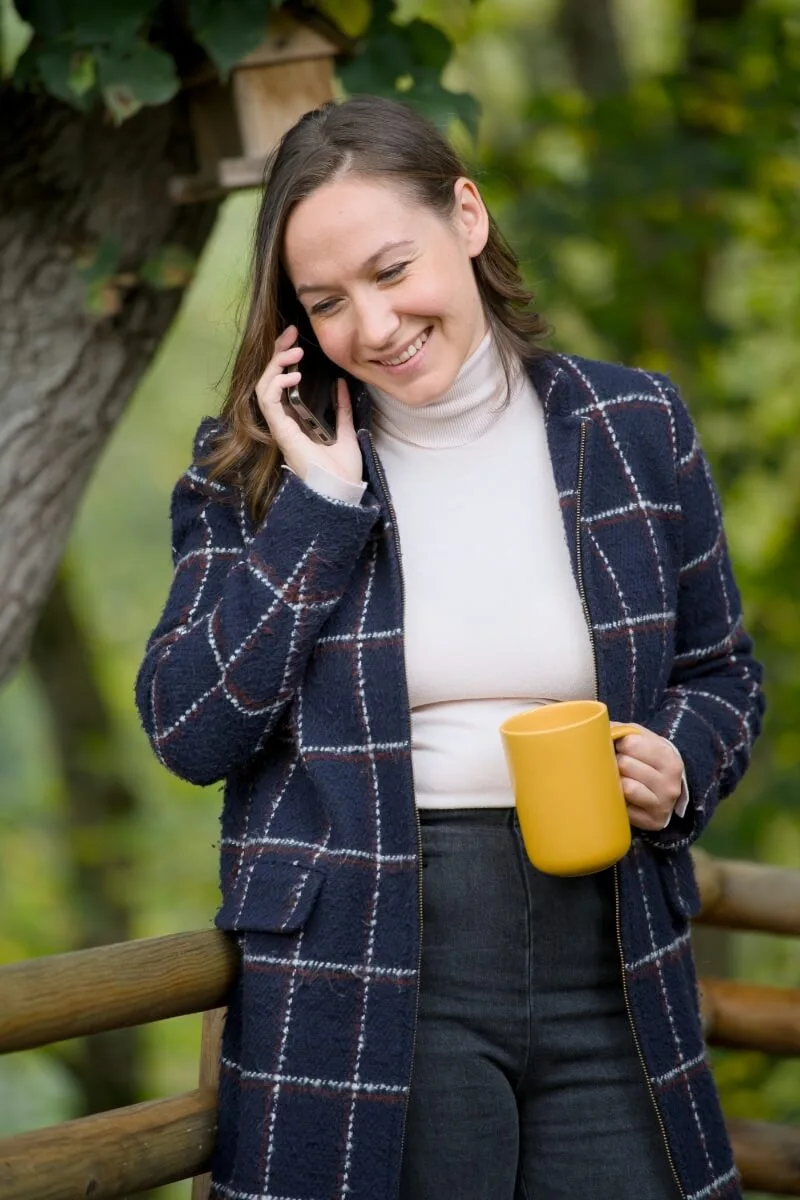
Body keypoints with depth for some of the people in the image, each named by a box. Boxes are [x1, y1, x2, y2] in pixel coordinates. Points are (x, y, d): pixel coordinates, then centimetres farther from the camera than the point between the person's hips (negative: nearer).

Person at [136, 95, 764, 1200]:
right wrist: (317, 507, -12)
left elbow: (720, 673, 14)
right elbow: (189, 734, -7)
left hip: (610, 975, 2)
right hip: (368, 984, -2)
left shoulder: (636, 428, 5)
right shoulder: (258, 462, 1)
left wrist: (681, 772, -7)